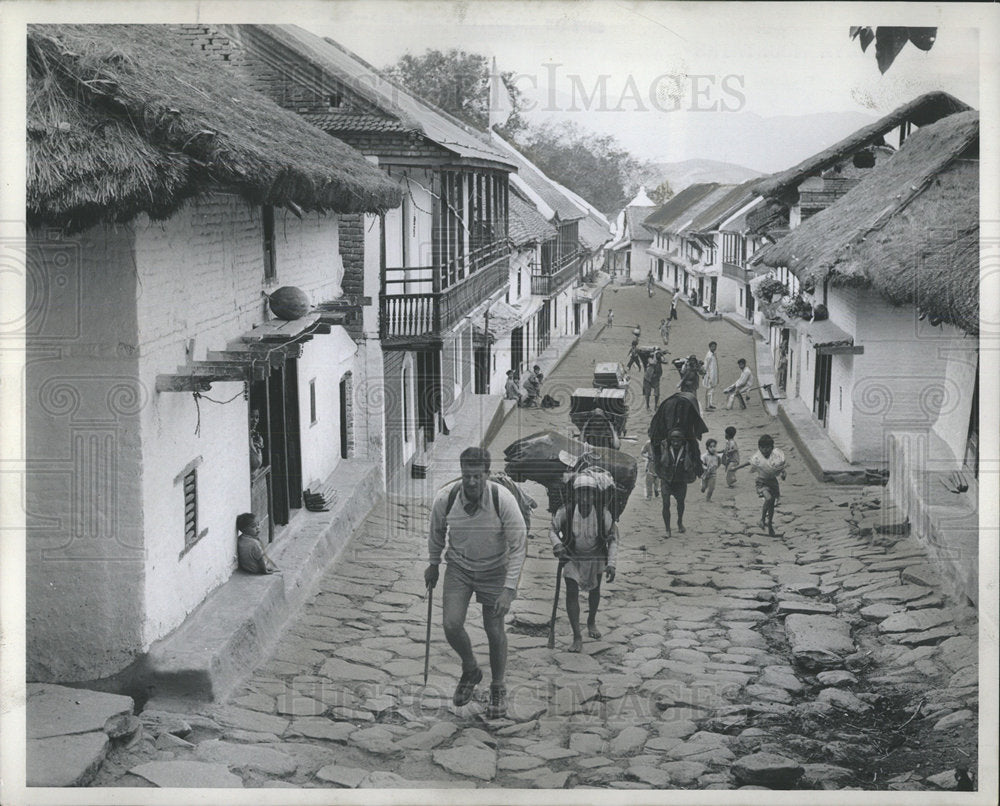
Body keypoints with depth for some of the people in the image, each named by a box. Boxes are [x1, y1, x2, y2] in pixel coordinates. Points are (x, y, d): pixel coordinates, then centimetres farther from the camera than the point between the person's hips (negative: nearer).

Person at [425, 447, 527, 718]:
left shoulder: (503, 500, -28)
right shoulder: (445, 499, -21)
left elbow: (518, 546, -20)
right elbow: (437, 531, 3)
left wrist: (509, 589, -25)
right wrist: (433, 564, 15)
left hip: (495, 569, -2)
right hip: (459, 567, 2)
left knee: (494, 631, 2)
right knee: (452, 625, -11)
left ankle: (498, 689, 27)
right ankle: (470, 671, 20)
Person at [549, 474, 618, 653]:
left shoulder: (602, 513, -23)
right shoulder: (566, 511, -25)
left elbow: (613, 539, -11)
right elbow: (553, 530, -8)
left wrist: (611, 564, -19)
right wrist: (557, 545, -28)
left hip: (595, 557, 2)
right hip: (572, 557, -1)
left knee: (594, 591, 20)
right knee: (572, 593, -10)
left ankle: (591, 622, 47)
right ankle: (577, 637, -4)